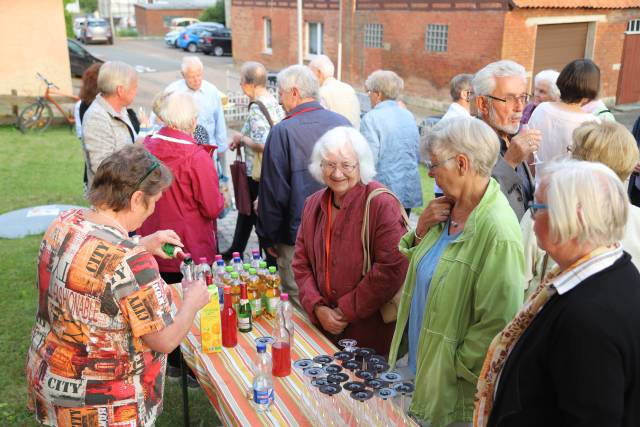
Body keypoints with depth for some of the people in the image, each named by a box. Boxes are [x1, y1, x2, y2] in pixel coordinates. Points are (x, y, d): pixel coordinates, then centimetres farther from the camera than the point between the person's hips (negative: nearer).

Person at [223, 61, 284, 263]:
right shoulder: (274, 102, 5)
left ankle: (272, 260, 15)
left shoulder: (256, 108, -21)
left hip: (258, 173, -10)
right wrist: (242, 139, 8)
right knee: (246, 209, 24)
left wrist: (242, 138, -12)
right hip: (273, 170, 10)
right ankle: (235, 252, 42)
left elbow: (262, 144, -29)